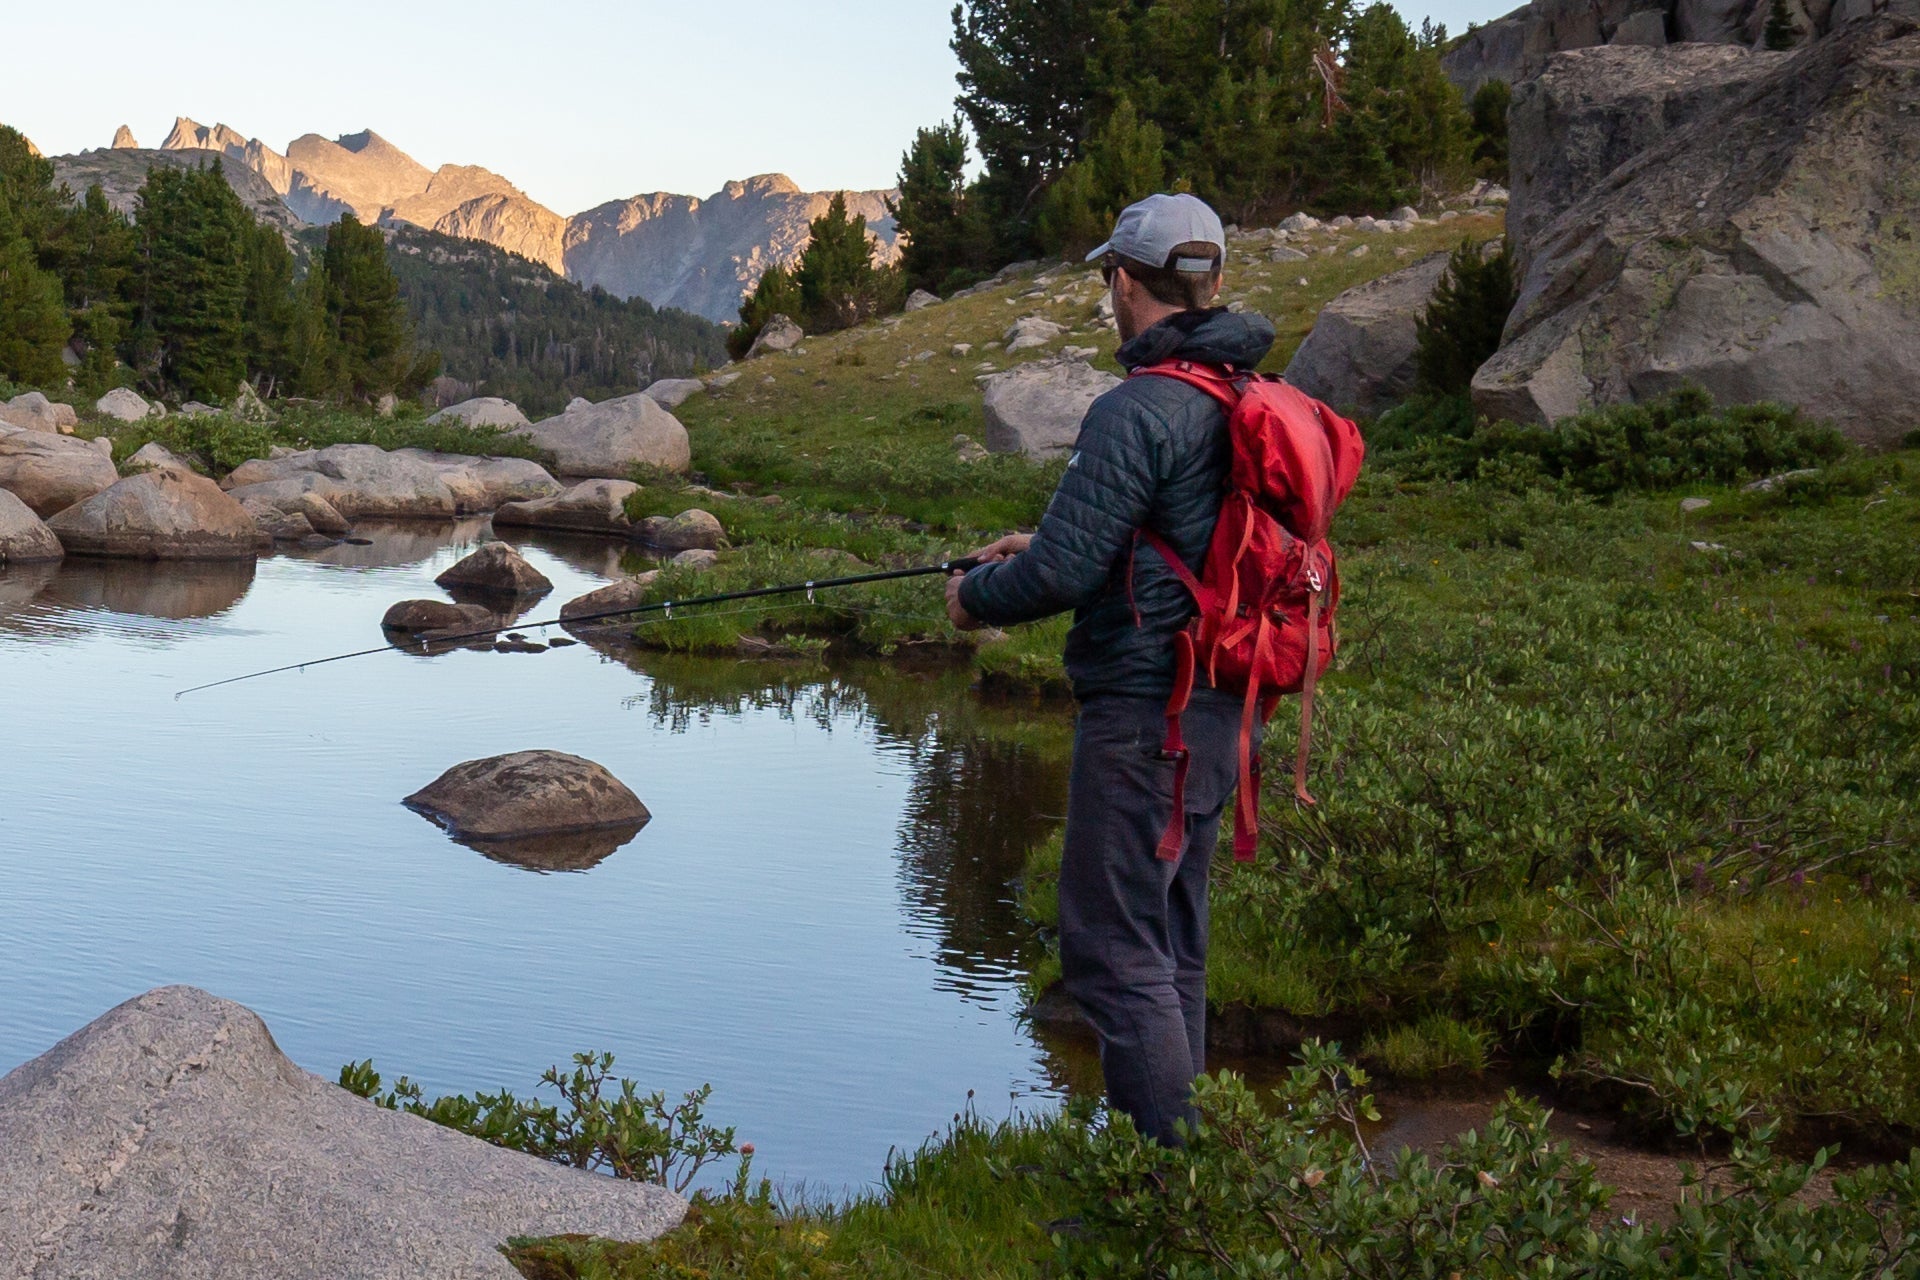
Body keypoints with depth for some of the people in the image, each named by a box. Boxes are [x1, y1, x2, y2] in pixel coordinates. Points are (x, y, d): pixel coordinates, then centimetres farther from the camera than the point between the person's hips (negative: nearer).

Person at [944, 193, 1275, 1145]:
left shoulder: (1136, 412, -18)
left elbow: (1066, 572, -20)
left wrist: (977, 593, 0)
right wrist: (1045, 545, 25)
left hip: (1143, 711, -9)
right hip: (1222, 706, 9)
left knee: (1115, 949, -3)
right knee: (1171, 940, 18)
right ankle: (1178, 1132, 26)